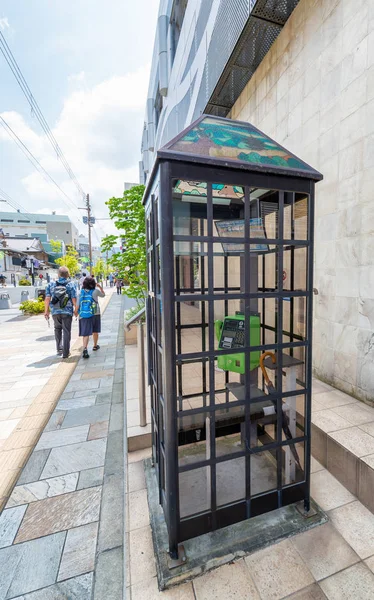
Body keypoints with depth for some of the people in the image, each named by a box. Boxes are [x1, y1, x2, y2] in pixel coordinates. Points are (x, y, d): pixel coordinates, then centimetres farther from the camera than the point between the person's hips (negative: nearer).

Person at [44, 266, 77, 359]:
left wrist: (46, 311, 4)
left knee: (57, 329, 23)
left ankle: (59, 349, 25)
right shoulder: (71, 284, -5)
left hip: (55, 312, 3)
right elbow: (74, 299, -9)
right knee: (66, 331, 5)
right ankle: (65, 353, 9)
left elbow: (47, 298, -1)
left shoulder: (51, 284, 3)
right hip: (67, 312, -2)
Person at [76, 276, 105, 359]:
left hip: (83, 315, 1)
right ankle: (95, 346, 35)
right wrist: (100, 287, 23)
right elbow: (103, 295, 15)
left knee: (86, 333, -2)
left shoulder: (81, 292, 0)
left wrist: (76, 312, 13)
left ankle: (85, 349, -20)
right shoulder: (96, 291, -4)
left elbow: (78, 305, -1)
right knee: (95, 331, 18)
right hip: (95, 314, -1)